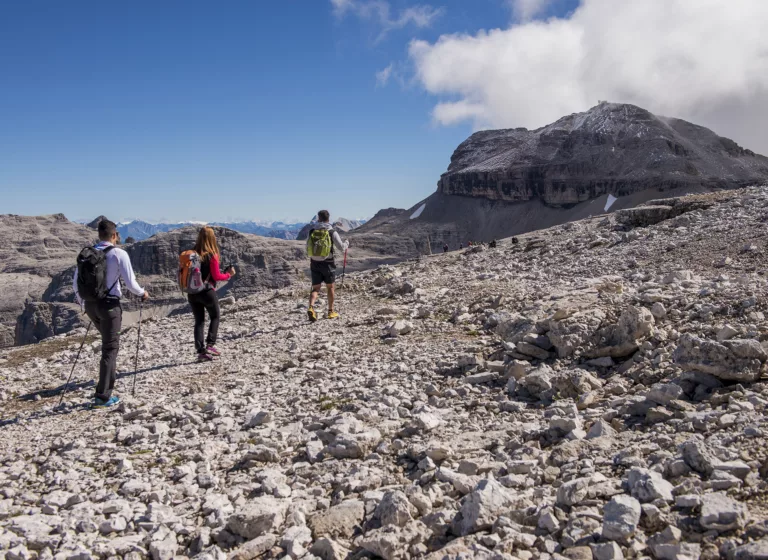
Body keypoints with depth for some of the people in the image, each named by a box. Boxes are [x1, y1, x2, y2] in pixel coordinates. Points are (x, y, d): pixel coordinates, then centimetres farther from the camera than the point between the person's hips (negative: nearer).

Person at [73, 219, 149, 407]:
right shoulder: (119, 254, -10)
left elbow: (76, 282, 10)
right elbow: (130, 282, -12)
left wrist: (81, 300, 28)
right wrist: (142, 293, 8)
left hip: (90, 304, 6)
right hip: (109, 304, -6)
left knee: (108, 340, 29)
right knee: (110, 348, 0)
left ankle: (110, 372, 41)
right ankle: (103, 395, -1)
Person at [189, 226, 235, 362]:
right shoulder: (212, 256, -12)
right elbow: (216, 276, -10)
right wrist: (229, 275, 5)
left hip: (192, 292, 4)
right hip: (207, 291, -4)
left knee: (199, 321, 10)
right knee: (215, 317, 17)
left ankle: (200, 351, 6)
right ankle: (210, 345, 7)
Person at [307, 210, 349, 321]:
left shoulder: (312, 231, 1)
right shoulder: (332, 232, -8)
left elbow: (307, 249, 7)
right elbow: (341, 248, -7)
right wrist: (346, 243, 14)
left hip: (314, 263, 2)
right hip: (327, 263, -2)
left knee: (316, 288, 8)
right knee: (330, 287, 15)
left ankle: (311, 307, -16)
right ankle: (331, 312, 22)